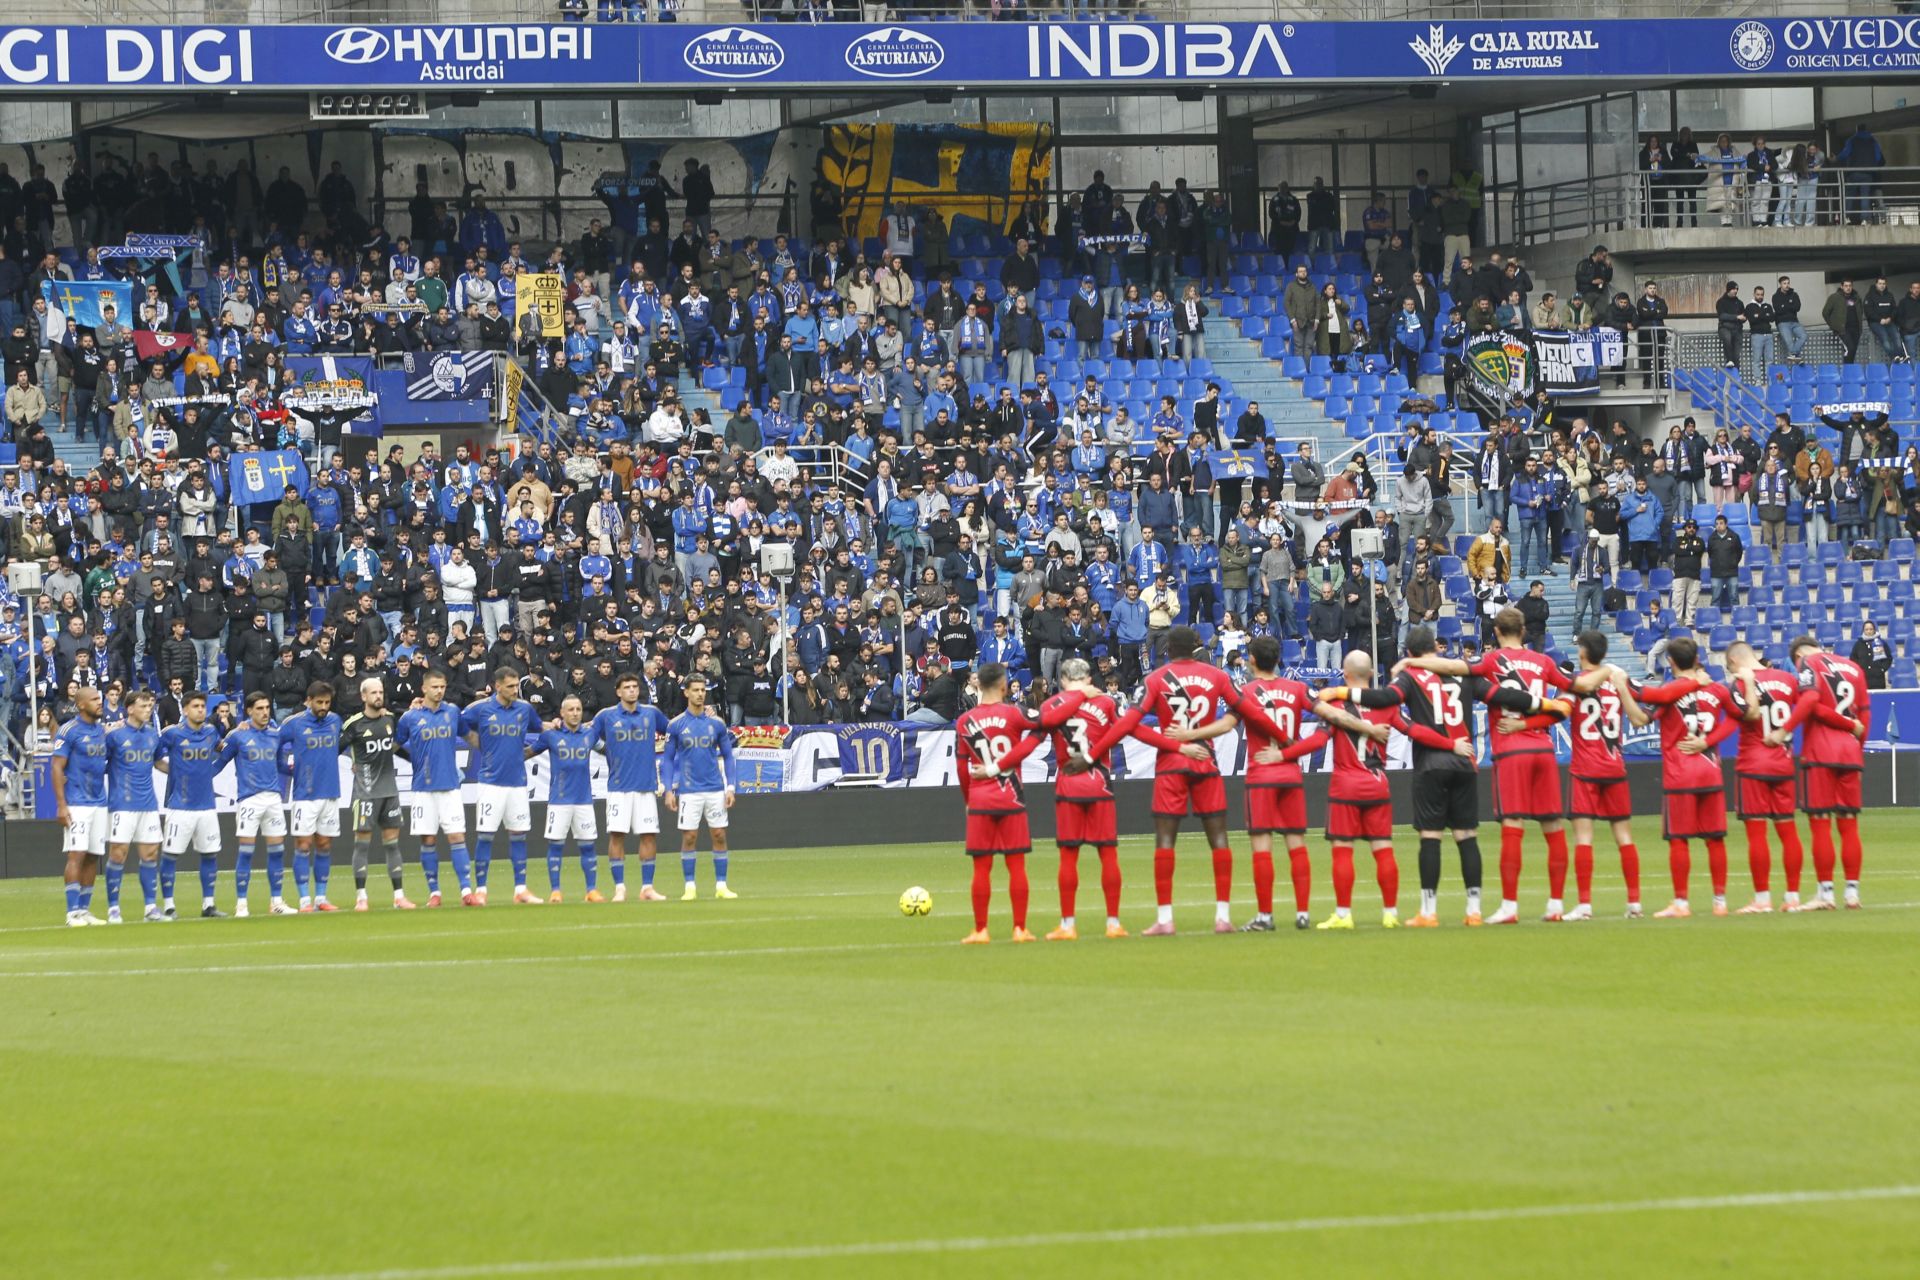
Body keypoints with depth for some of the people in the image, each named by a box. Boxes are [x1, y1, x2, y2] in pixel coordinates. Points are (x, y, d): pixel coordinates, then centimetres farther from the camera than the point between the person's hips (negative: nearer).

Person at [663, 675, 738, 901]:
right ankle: (689, 888, 5)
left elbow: (727, 756, 10)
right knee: (689, 838, -1)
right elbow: (669, 759, 5)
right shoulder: (676, 725, 0)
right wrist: (669, 790, -3)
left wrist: (730, 787, 2)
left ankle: (721, 885, 7)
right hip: (689, 791, -2)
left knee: (719, 836, 1)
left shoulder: (717, 723, 4)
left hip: (715, 789, 2)